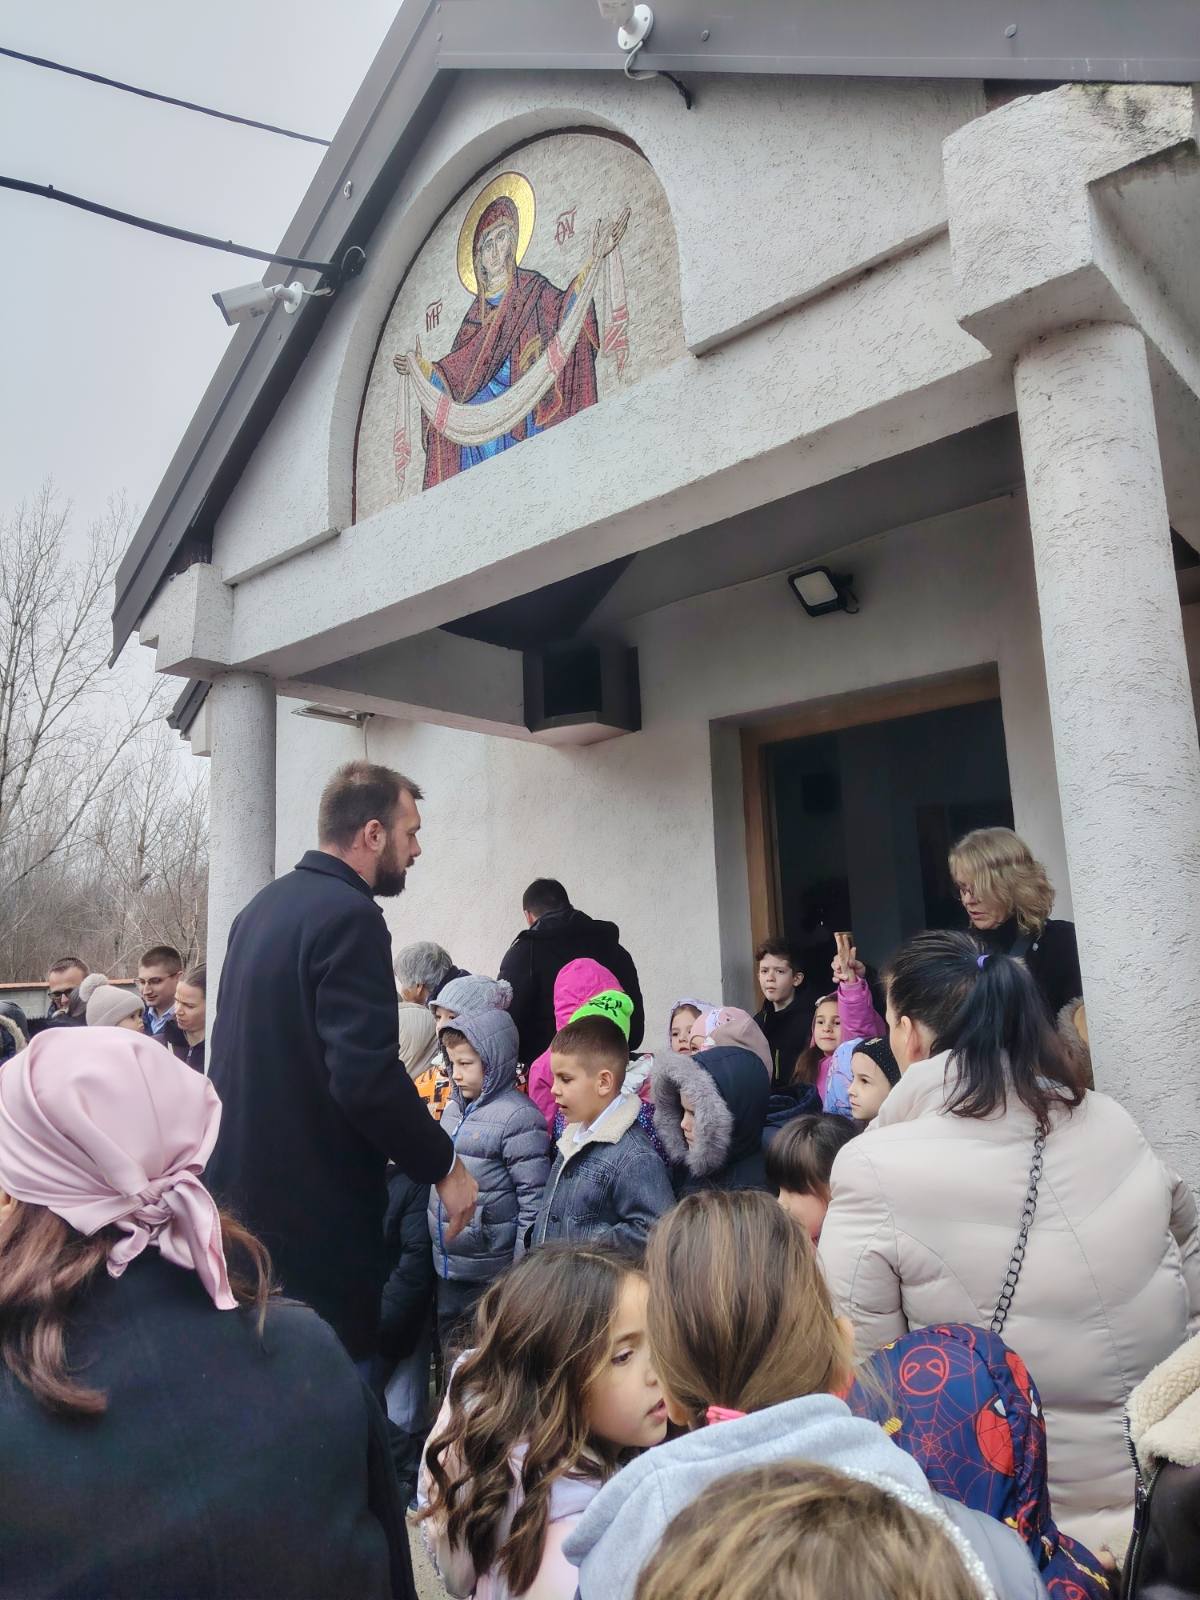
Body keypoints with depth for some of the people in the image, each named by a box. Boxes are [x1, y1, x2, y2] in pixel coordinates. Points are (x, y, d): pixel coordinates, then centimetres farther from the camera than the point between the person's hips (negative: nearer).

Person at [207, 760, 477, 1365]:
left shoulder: (263, 905, 9)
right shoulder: (350, 916, -20)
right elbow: (367, 1077, -27)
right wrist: (444, 1163, -14)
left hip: (240, 1183, 9)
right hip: (315, 1206, -9)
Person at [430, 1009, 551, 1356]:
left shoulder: (517, 1117, -19)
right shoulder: (453, 1108, 5)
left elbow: (534, 1198, -18)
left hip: (492, 1275, -7)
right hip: (447, 1267, 7)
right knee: (450, 1352, 21)